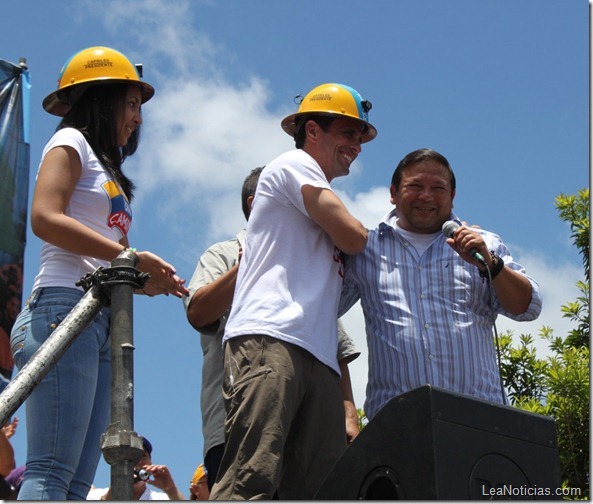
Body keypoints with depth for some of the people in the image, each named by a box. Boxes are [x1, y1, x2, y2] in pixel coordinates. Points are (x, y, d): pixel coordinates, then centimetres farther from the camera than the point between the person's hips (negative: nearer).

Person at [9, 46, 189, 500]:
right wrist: (130, 256, -12)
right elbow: (45, 218, -12)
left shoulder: (106, 166, 30)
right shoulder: (72, 141, 6)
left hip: (101, 322, 9)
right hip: (64, 307, -9)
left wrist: (146, 281, 6)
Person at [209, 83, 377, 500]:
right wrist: (361, 232, 21)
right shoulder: (295, 164, 11)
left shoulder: (321, 201, 36)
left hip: (318, 358, 9)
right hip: (271, 339, -8)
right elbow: (352, 237, 1)